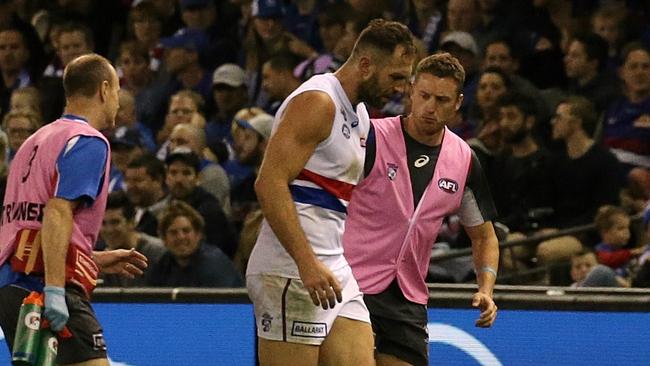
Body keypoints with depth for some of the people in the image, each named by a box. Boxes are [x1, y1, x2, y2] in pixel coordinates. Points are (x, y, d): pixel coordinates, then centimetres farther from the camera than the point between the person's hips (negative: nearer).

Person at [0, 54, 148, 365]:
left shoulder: (35, 141, 22)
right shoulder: (89, 142, -5)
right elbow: (57, 214, -18)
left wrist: (96, 260, 30)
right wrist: (55, 288, -24)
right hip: (53, 292, -9)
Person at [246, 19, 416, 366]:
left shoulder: (359, 115, 20)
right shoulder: (318, 101, -11)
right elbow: (269, 183, -21)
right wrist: (308, 264, -26)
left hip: (335, 272, 10)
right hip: (292, 272, -10)